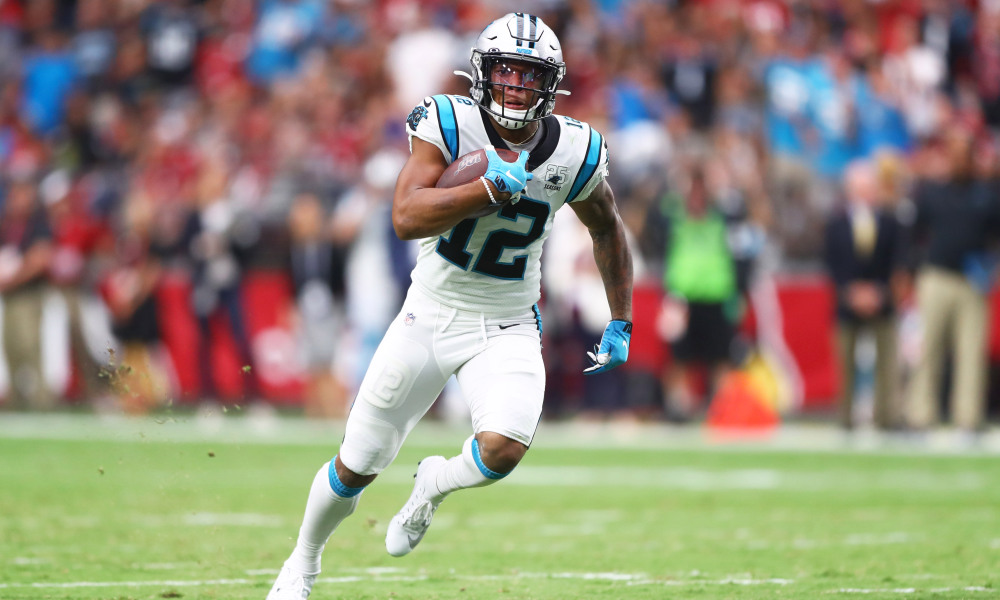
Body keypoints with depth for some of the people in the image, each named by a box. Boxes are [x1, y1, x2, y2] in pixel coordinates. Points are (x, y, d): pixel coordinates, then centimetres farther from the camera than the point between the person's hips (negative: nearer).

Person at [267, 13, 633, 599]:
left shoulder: (573, 152, -9)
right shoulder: (449, 123, -15)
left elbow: (607, 228, 11)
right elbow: (407, 216, -27)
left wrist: (621, 323, 11)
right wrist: (493, 188, -33)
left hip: (506, 330, 1)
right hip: (431, 315, 0)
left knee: (503, 448, -27)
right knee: (357, 466, 8)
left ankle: (433, 484, 9)